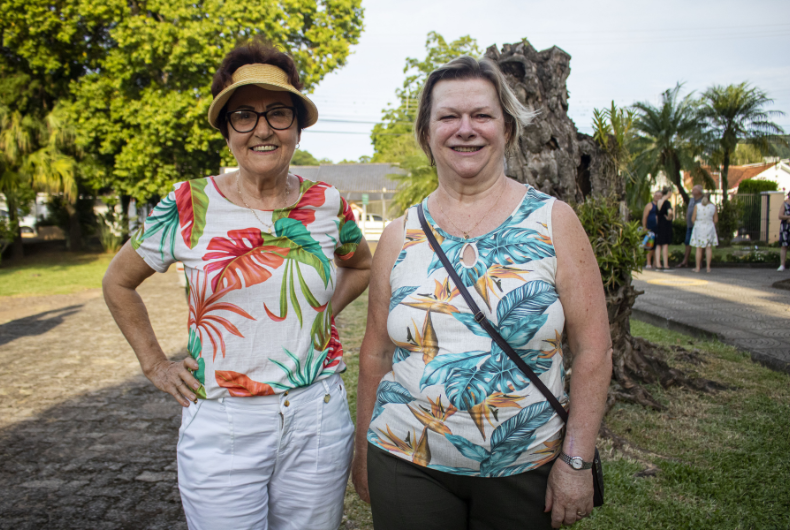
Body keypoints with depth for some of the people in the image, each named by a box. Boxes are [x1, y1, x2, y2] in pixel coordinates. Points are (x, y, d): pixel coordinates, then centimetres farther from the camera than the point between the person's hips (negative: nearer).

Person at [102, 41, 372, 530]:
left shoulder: (327, 204, -2)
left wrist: (323, 313, 5)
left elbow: (361, 265, 19)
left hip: (318, 417, 2)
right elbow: (119, 283, 8)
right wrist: (155, 363, 3)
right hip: (221, 426, -1)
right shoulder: (189, 206, -6)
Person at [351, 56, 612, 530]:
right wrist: (363, 453, 9)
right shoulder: (401, 236, 1)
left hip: (526, 469, -1)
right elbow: (376, 354, 6)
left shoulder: (553, 221, -4)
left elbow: (593, 348, -5)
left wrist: (577, 459, -9)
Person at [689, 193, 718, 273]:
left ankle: (698, 267, 5)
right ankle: (708, 267, 6)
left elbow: (693, 219, -5)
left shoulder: (697, 206, -8)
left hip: (699, 228, -1)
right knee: (709, 247, 7)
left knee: (699, 248, 4)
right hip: (709, 228, 1)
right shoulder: (713, 206, -4)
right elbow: (716, 220, 1)